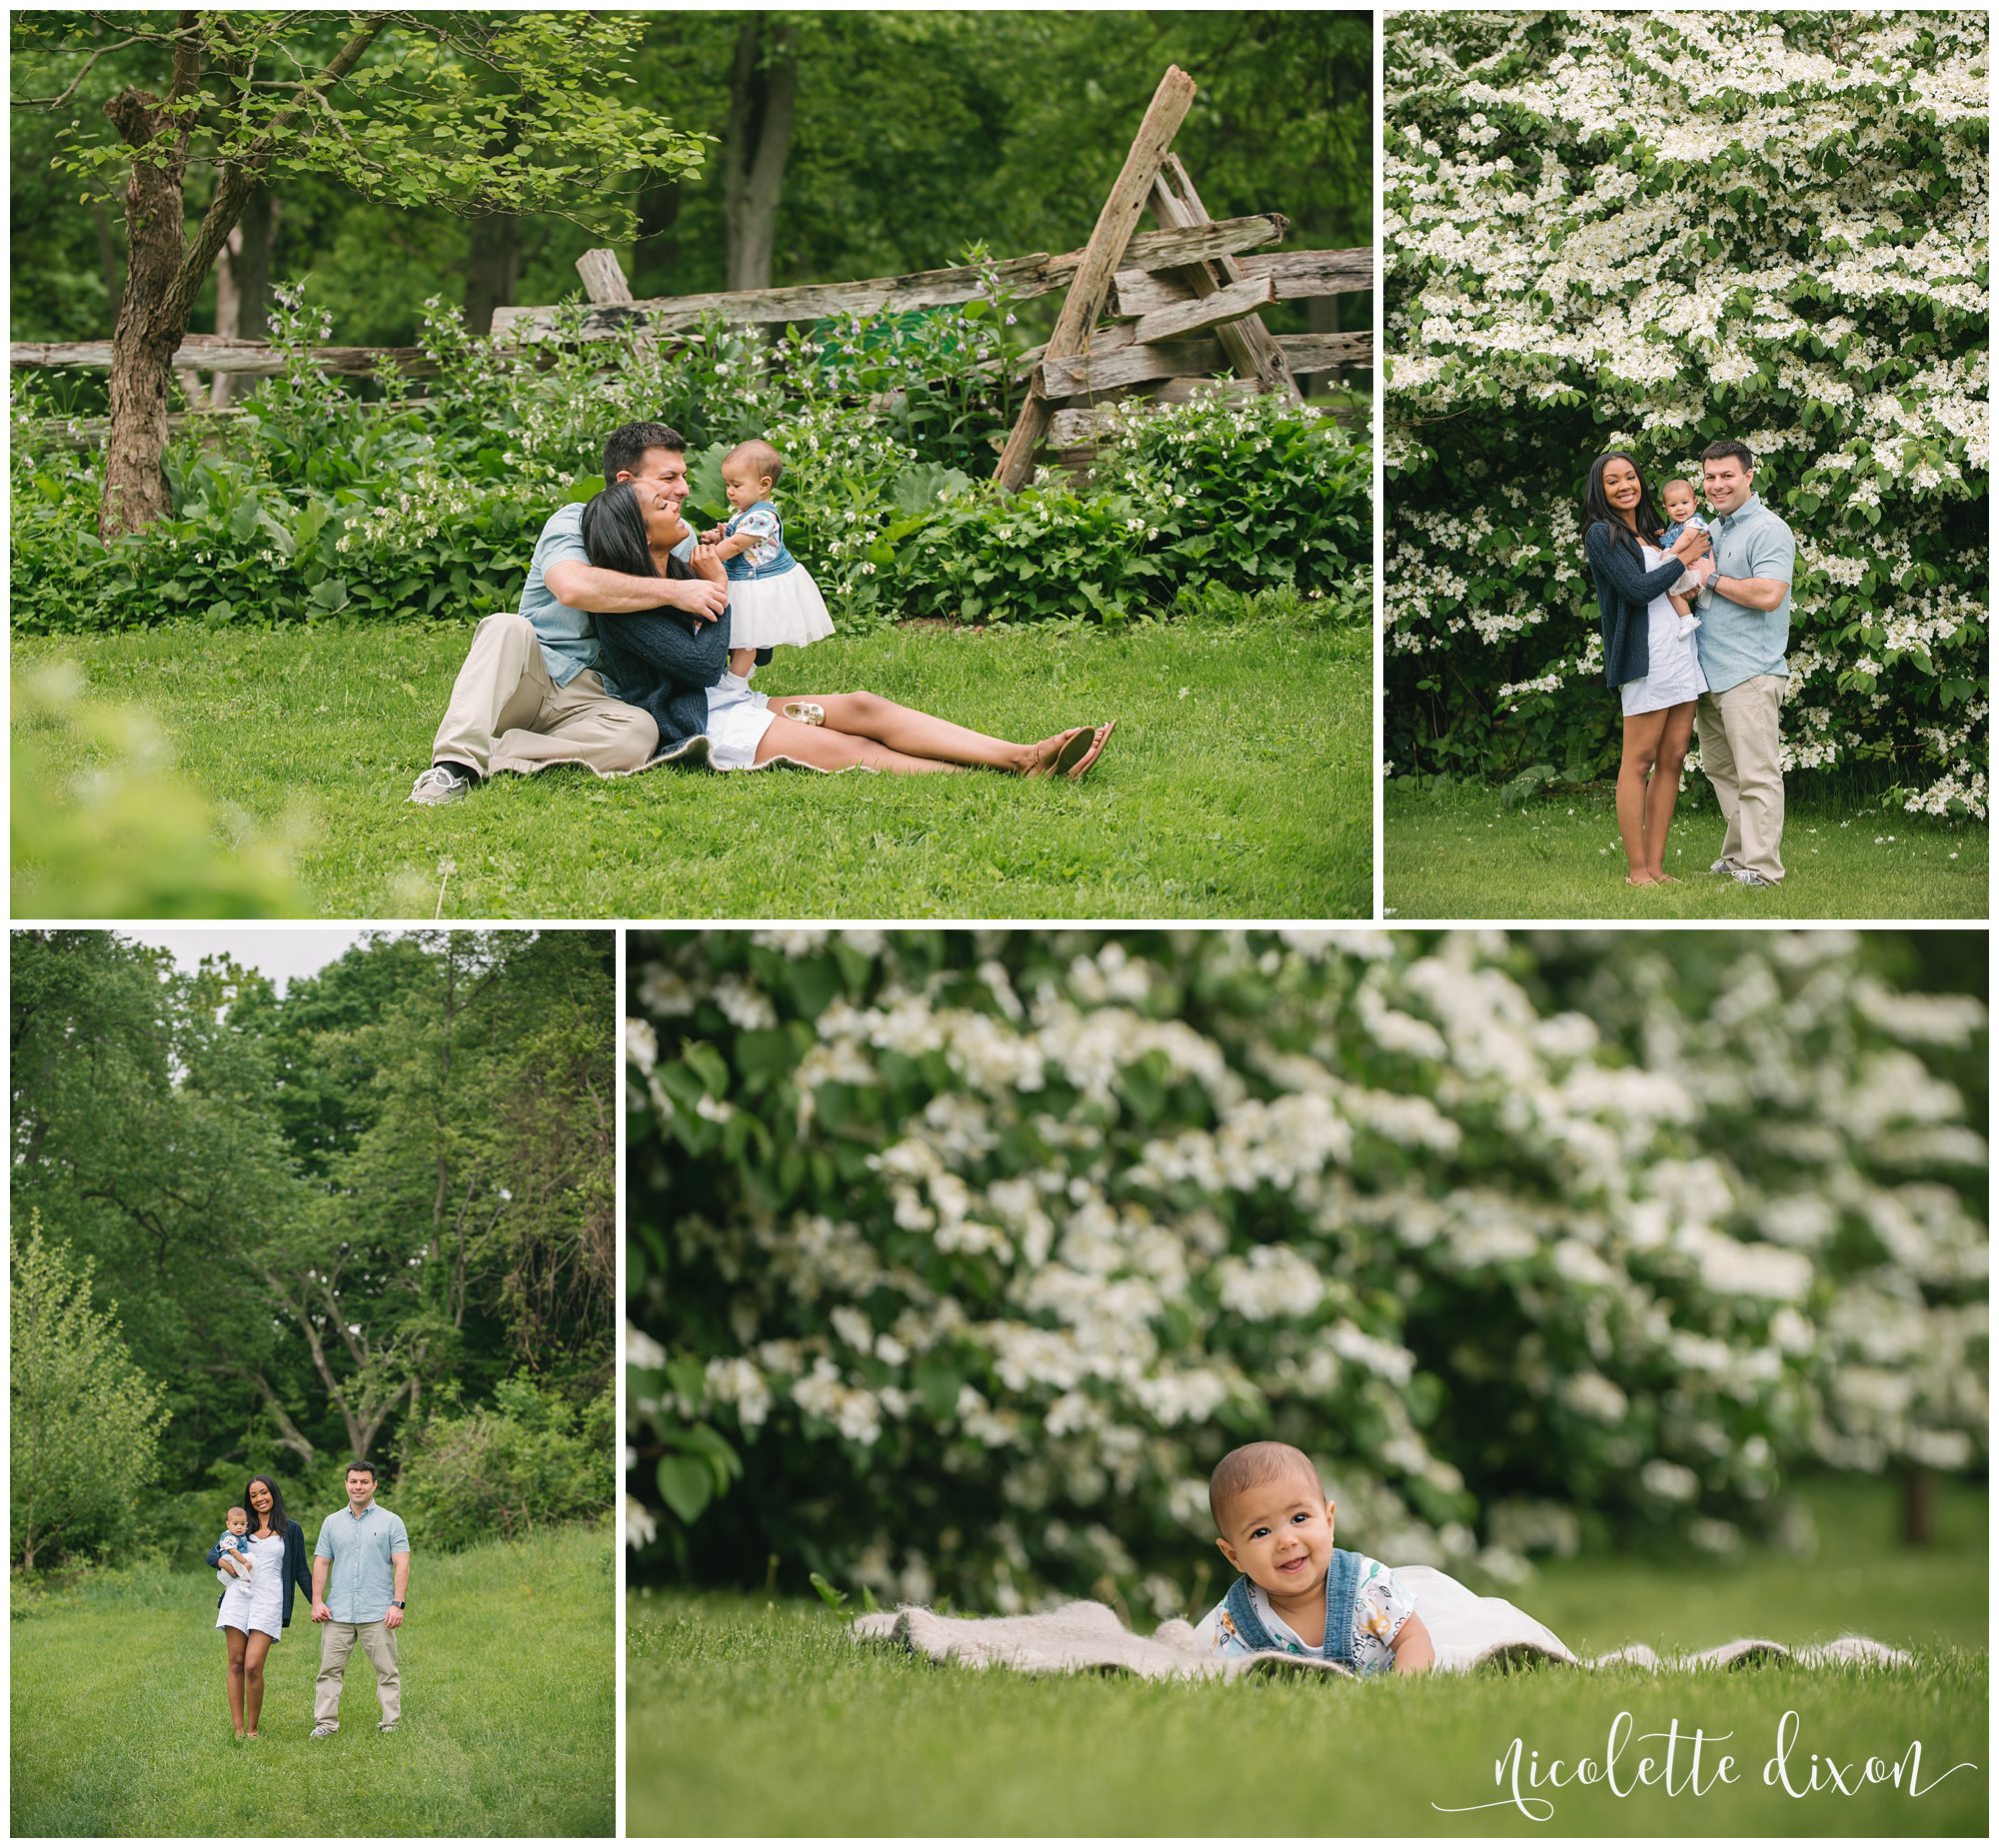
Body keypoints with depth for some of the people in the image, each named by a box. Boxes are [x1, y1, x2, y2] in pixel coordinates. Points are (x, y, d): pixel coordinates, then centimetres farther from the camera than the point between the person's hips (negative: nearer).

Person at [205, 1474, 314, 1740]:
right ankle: (238, 1729, 1)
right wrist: (224, 1563, 0)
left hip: (269, 1600, -3)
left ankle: (253, 1729, -4)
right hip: (237, 1596, 3)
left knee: (253, 1666, -15)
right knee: (235, 1664, -2)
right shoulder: (243, 1527, 17)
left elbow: (301, 1571, 14)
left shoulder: (291, 1530, 11)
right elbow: (212, 1553, 21)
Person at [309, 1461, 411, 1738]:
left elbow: (401, 1564, -2)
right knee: (329, 1670, 0)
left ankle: (392, 1723, 4)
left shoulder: (390, 1522, 3)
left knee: (387, 1672, 0)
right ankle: (325, 1723, 3)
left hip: (377, 1614, -3)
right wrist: (317, 1601, 0)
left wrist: (398, 1604, -11)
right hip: (338, 1612, 3)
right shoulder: (332, 1523, 13)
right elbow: (321, 1563, 11)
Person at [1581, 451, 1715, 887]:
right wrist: (1682, 557, -2)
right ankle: (1637, 870, -5)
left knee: (1673, 758, 4)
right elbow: (1638, 589, -12)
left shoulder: (1650, 532, 20)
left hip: (1682, 650, 8)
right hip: (1646, 655, -8)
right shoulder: (1602, 534, -2)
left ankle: (1656, 865, 7)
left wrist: (1677, 550, 1)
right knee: (1639, 761, -6)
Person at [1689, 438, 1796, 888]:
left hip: (1749, 673, -9)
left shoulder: (1769, 531, -9)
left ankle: (1761, 868, -8)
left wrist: (1712, 579, -12)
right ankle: (1737, 855, 22)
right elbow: (1694, 590, 31)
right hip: (1708, 673, 9)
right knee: (1720, 770, 13)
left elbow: (1767, 595, -22)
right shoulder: (1711, 530, 19)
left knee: (1757, 775, -8)